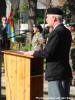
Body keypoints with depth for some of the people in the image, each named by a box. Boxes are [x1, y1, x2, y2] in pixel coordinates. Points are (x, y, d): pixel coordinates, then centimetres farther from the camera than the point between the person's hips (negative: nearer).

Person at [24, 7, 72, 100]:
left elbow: (47, 53, -21)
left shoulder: (57, 32, -17)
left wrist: (33, 53, -5)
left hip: (56, 75, -9)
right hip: (66, 74, 9)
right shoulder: (66, 31, 12)